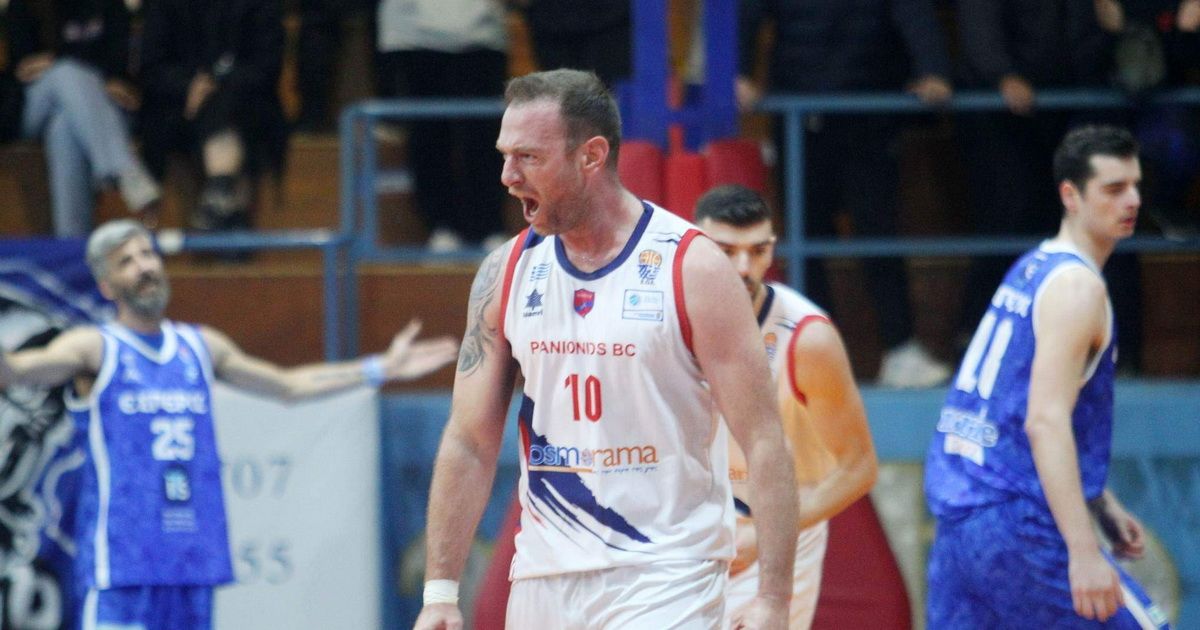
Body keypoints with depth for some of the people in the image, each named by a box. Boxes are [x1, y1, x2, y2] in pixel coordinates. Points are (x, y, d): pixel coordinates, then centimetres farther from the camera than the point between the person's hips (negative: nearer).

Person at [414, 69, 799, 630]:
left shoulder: (692, 268, -9)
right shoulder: (507, 272, 6)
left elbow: (763, 442, -10)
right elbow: (469, 443, 10)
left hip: (663, 579, -5)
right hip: (542, 579, 5)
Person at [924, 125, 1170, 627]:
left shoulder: (1032, 268, 18)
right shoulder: (1077, 285, -12)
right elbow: (1045, 422, -22)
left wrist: (1102, 505, 30)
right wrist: (1083, 551, -27)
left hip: (957, 513, 9)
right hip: (1017, 523, -9)